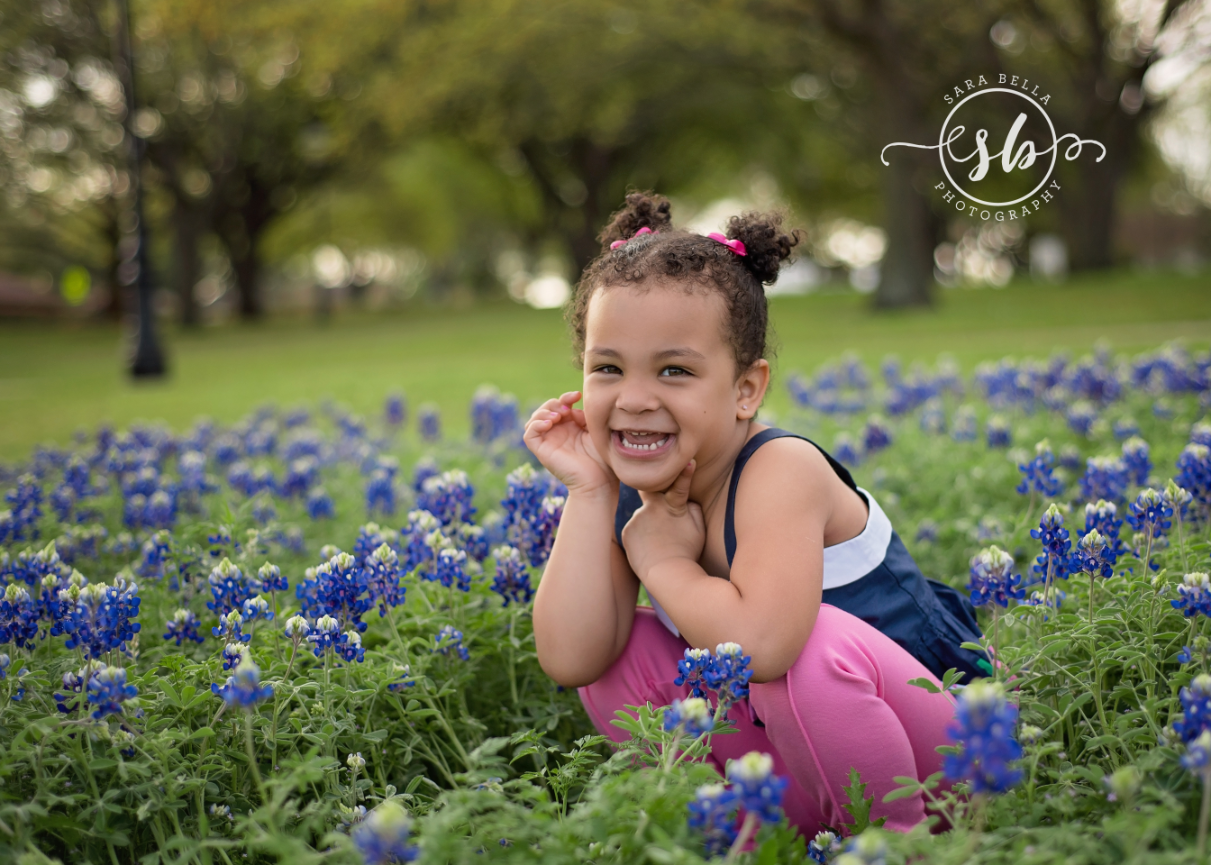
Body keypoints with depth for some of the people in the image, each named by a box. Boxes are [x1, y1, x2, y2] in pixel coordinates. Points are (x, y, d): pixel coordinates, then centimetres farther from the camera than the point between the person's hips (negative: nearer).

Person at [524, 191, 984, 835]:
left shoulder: (781, 470, -26)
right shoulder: (626, 494, -6)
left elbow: (760, 643, -44)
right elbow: (569, 660, -20)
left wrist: (662, 561, -25)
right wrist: (587, 490, -21)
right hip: (799, 756, 7)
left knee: (814, 644, -34)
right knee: (621, 649, -7)